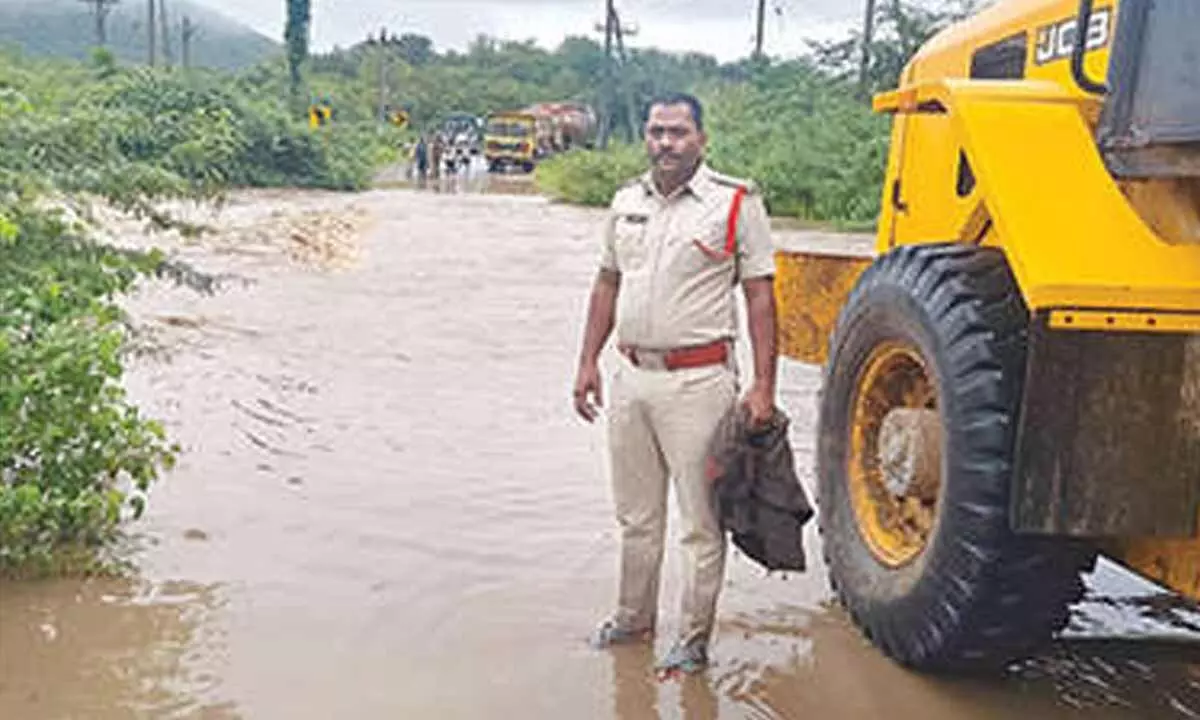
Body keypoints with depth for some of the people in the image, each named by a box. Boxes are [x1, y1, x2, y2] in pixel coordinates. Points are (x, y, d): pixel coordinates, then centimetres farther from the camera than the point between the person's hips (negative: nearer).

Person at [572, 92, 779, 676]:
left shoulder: (736, 203, -6)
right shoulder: (627, 202, 11)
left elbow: (760, 295, -6)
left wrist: (763, 384, -12)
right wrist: (588, 361, 13)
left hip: (698, 380, -5)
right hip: (631, 375, 6)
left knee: (700, 519, 2)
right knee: (636, 514, 18)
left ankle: (695, 639, 16)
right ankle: (634, 618, 34)